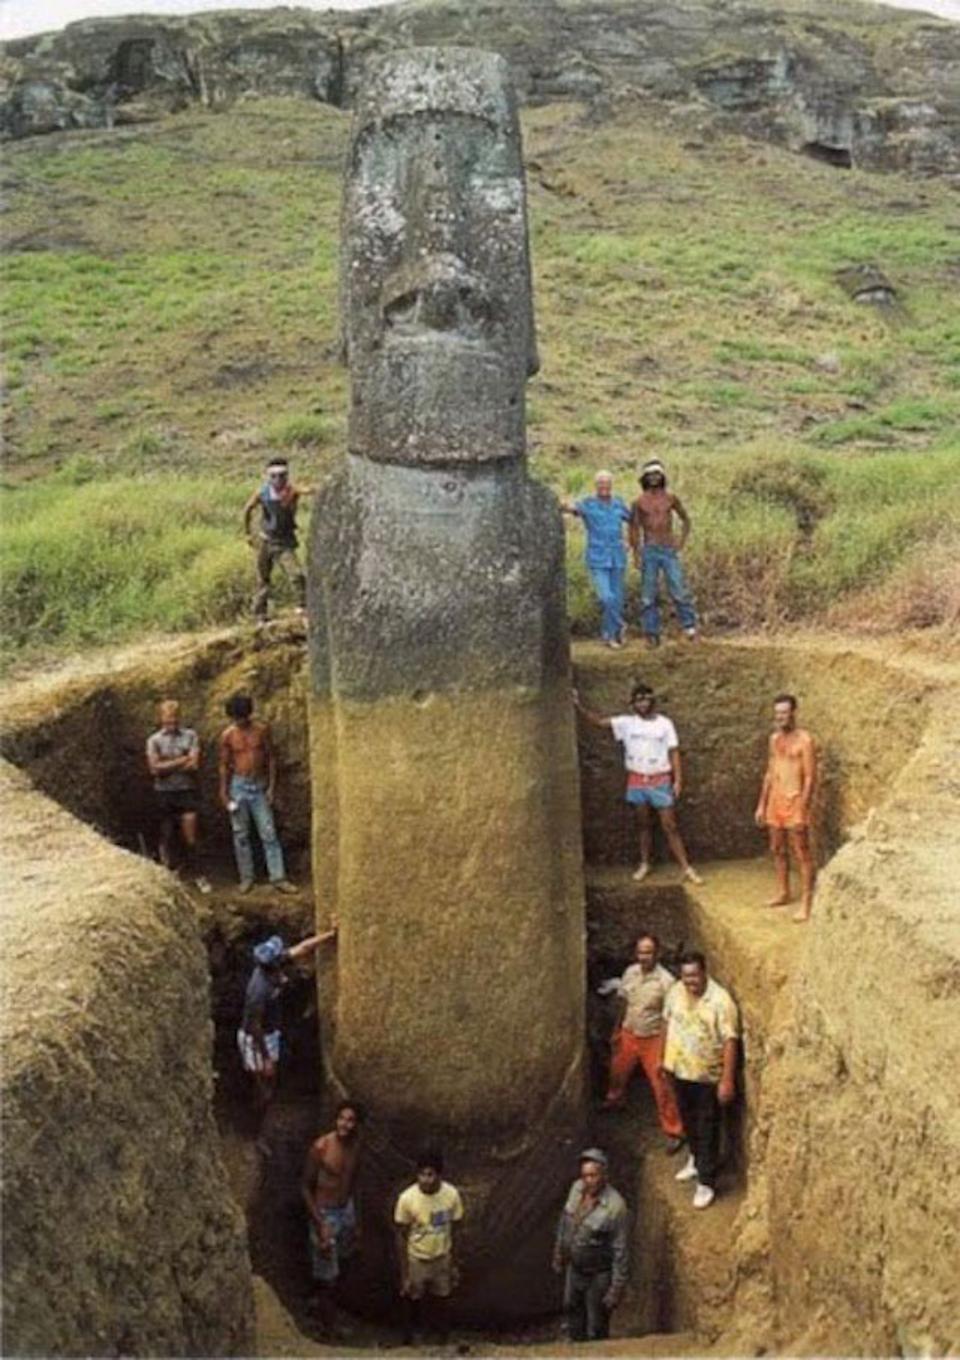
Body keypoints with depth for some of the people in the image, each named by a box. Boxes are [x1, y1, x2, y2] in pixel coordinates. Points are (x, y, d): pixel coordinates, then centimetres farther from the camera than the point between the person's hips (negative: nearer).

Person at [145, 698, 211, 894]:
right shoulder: (154, 740, 0)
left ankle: (192, 870, 13)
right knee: (167, 834, 8)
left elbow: (194, 765, -9)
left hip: (186, 790, 0)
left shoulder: (190, 736, 1)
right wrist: (182, 760, -10)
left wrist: (168, 766, -8)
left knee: (190, 835, -1)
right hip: (164, 792, 0)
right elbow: (155, 768, -11)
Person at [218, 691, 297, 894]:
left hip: (259, 786, 0)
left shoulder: (262, 729, -2)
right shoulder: (227, 735, -2)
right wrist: (224, 792, 0)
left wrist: (271, 786, -2)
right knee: (240, 834, 5)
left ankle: (278, 877, -2)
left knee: (269, 833, -3)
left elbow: (271, 758, 2)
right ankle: (246, 877, 14)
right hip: (238, 786, 0)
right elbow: (224, 765, 4)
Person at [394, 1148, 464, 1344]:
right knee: (414, 1303, 17)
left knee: (441, 1302, 19)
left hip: (442, 1259, 2)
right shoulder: (407, 1198, -26)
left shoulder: (452, 1195, -19)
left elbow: (453, 1232, -4)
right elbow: (401, 1238, -14)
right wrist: (404, 1275, -11)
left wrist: (454, 1265, 3)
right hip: (416, 1261, -2)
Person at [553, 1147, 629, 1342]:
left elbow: (621, 1250, -23)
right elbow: (566, 1220, 4)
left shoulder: (615, 1206, -32)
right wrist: (558, 1254, 14)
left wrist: (617, 1288, -18)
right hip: (575, 1267, 6)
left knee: (596, 1328, 13)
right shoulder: (577, 1188, -14)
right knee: (572, 1308, 29)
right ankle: (577, 1343, 55)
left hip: (599, 1274, -6)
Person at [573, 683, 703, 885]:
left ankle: (686, 868, 2)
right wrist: (579, 707, -16)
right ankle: (644, 864, 25)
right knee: (644, 824, 13)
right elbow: (599, 721, -4)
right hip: (637, 781, 2)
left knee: (670, 826, -2)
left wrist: (678, 779, -8)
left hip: (660, 781, -2)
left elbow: (673, 752, -2)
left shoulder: (664, 723, -3)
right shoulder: (626, 722, 0)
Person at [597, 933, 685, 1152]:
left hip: (653, 1039, -5)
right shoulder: (630, 972, -7)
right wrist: (617, 1030, 15)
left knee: (661, 1087, -2)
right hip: (629, 1035, 6)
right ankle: (614, 1099, 56)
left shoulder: (666, 981, -24)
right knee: (618, 1071, 26)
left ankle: (674, 1132, 11)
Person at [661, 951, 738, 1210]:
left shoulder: (720, 1000, -23)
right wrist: (665, 1058, 15)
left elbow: (730, 1041, -21)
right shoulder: (675, 992, -4)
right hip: (679, 1070, 6)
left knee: (707, 1129, 5)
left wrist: (727, 1080, -22)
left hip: (708, 1076, -6)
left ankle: (706, 1183, 16)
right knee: (689, 1121, 23)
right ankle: (696, 1159, 46)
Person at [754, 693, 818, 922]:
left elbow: (810, 777, -14)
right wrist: (762, 805, 15)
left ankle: (806, 903, -1)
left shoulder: (804, 740, -12)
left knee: (802, 854, -4)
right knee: (778, 850, 15)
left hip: (795, 803, -7)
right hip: (775, 801, 7)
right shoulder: (774, 738, 10)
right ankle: (783, 893, 28)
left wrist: (802, 810, -19)